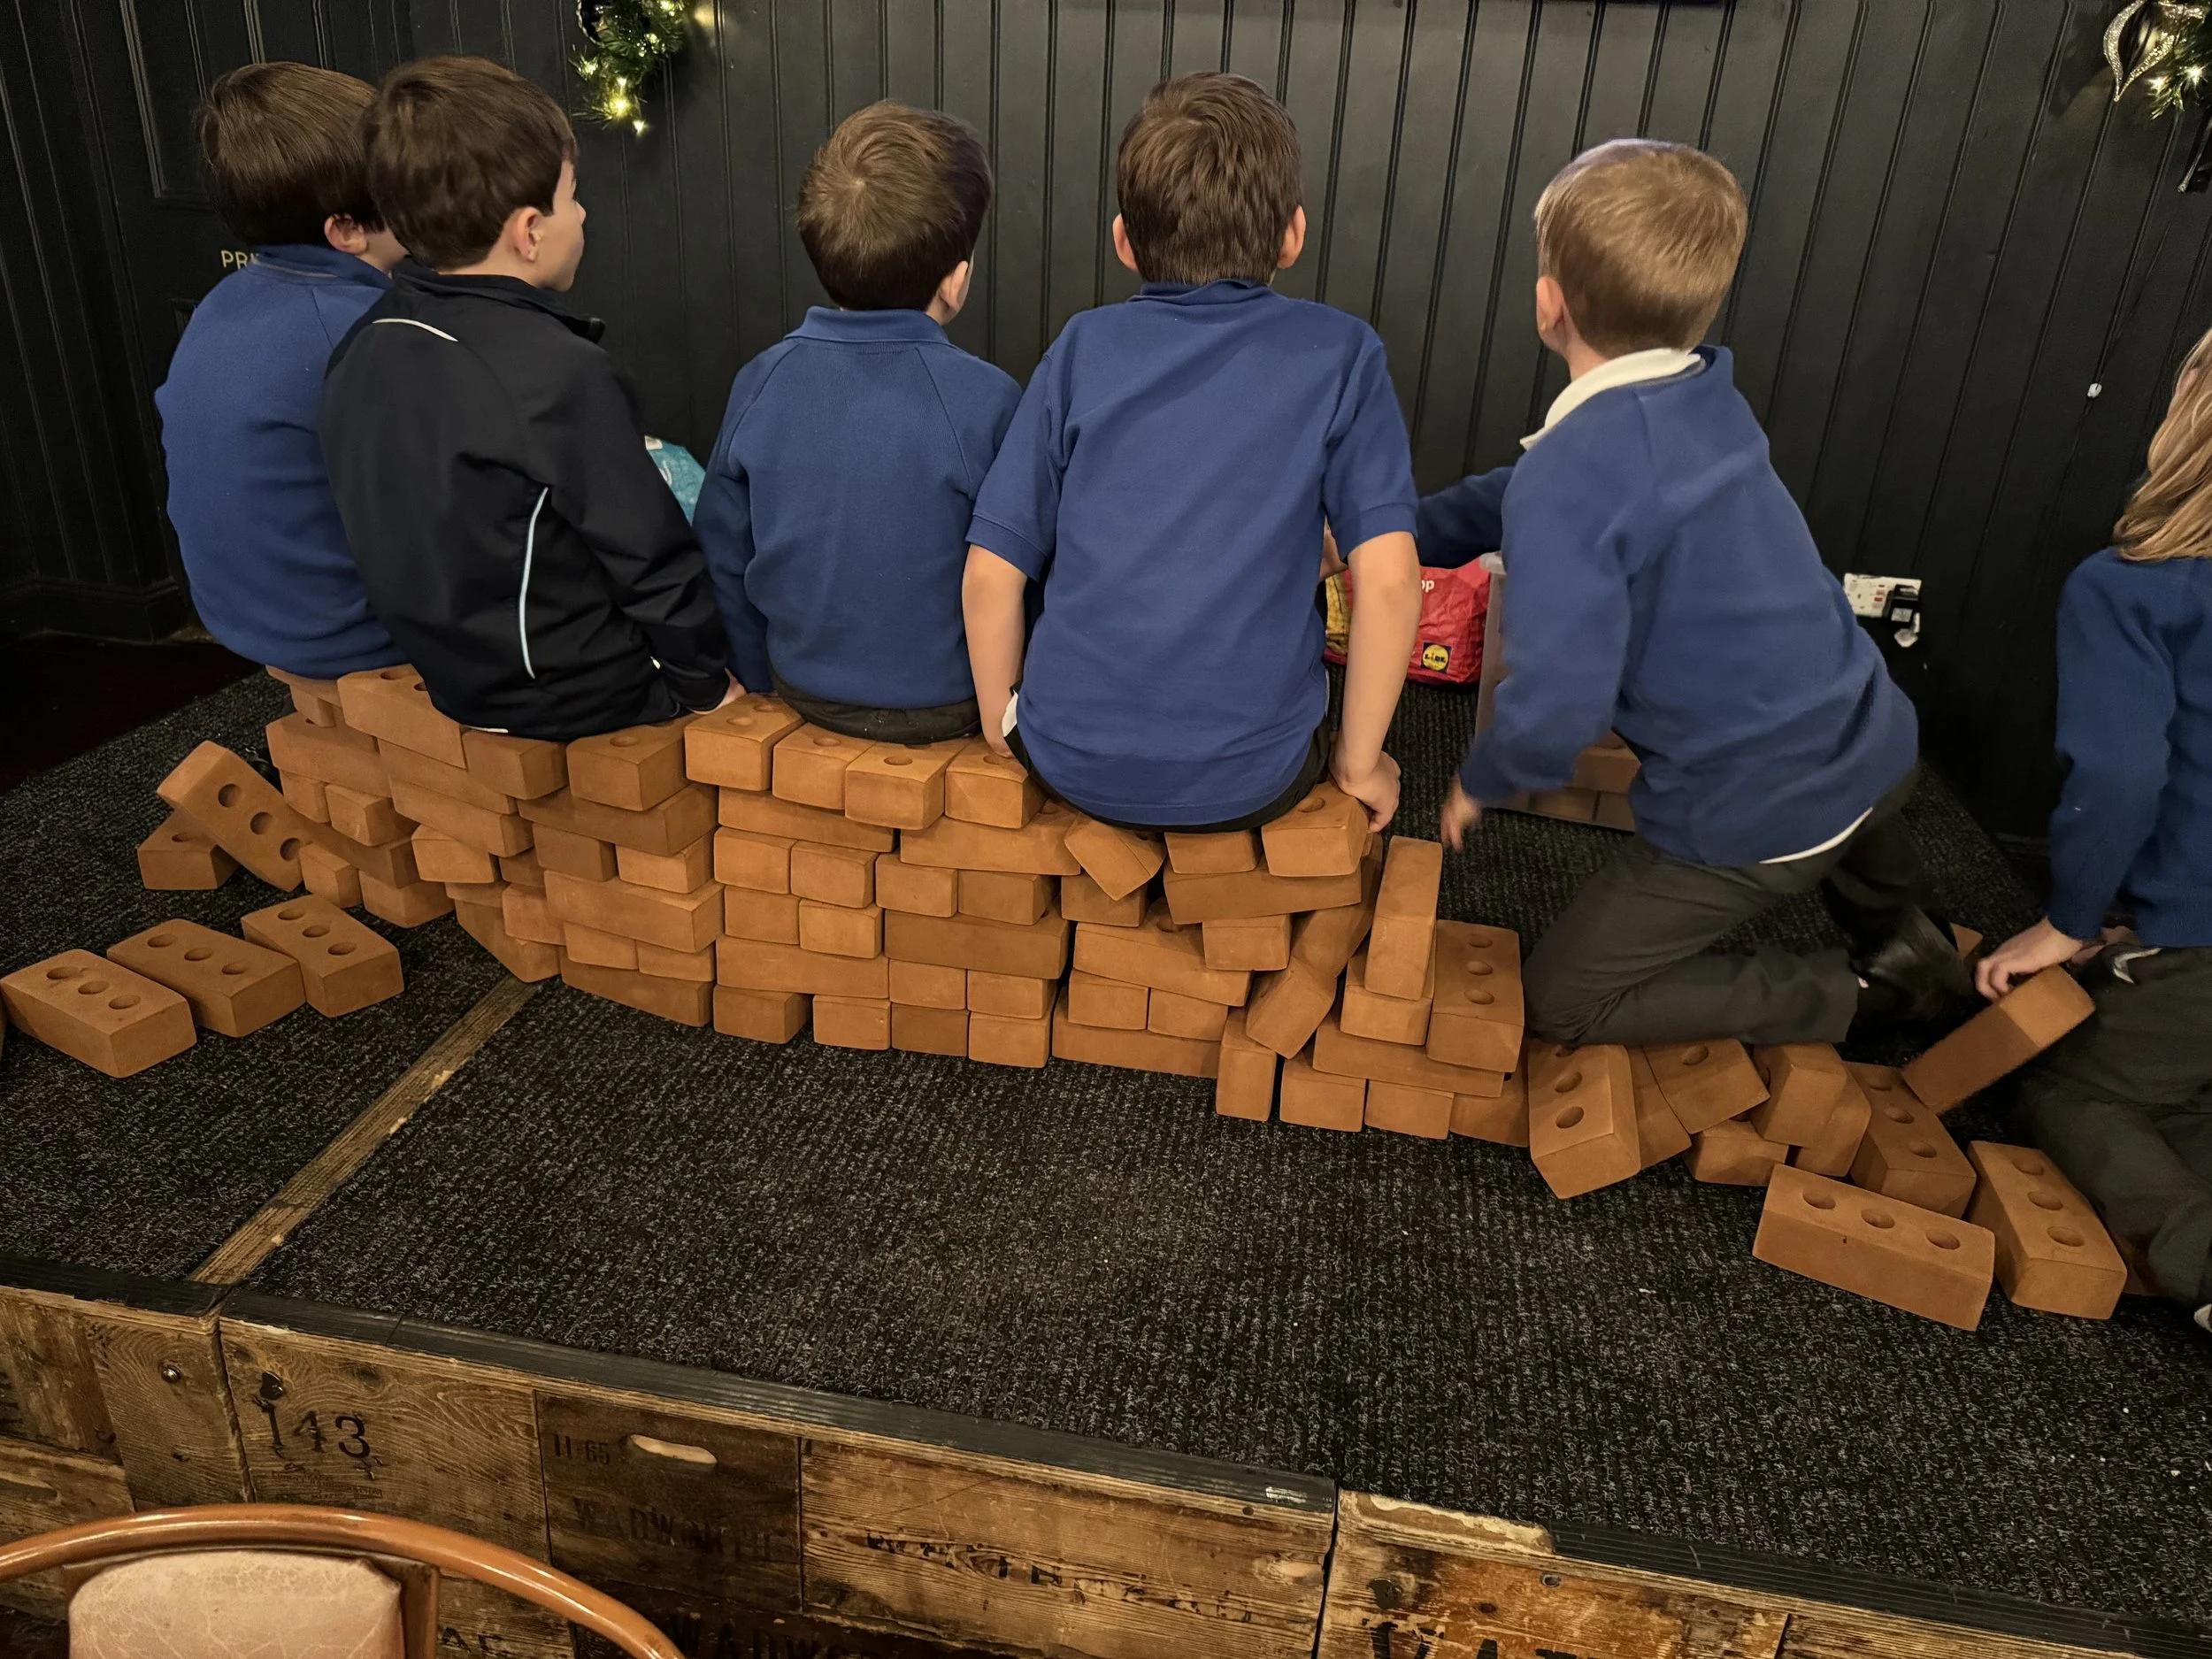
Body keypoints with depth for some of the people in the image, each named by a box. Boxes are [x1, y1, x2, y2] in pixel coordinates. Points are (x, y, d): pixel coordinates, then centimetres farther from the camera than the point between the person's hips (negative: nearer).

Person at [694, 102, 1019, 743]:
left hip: (803, 686, 5)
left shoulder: (761, 383, -8)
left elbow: (723, 556, 1)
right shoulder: (986, 400, -20)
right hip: (944, 706, -5)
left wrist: (764, 675, 16)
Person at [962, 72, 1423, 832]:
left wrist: (1002, 728, 11)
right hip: (1251, 782, -1)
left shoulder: (1084, 348, -1)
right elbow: (1390, 580, -12)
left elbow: (992, 571, -4)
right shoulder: (1338, 354, -4)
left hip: (1073, 765, 1)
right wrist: (1359, 762, 1)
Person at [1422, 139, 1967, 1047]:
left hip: (1759, 822, -8)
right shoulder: (1708, 396, 1)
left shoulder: (1571, 473, -25)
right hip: (1879, 749, 8)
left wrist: (1481, 779, -9)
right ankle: (1901, 941, 44)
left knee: (1561, 1003, 10)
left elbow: (1557, 705, -29)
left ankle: (1850, 996, 9)